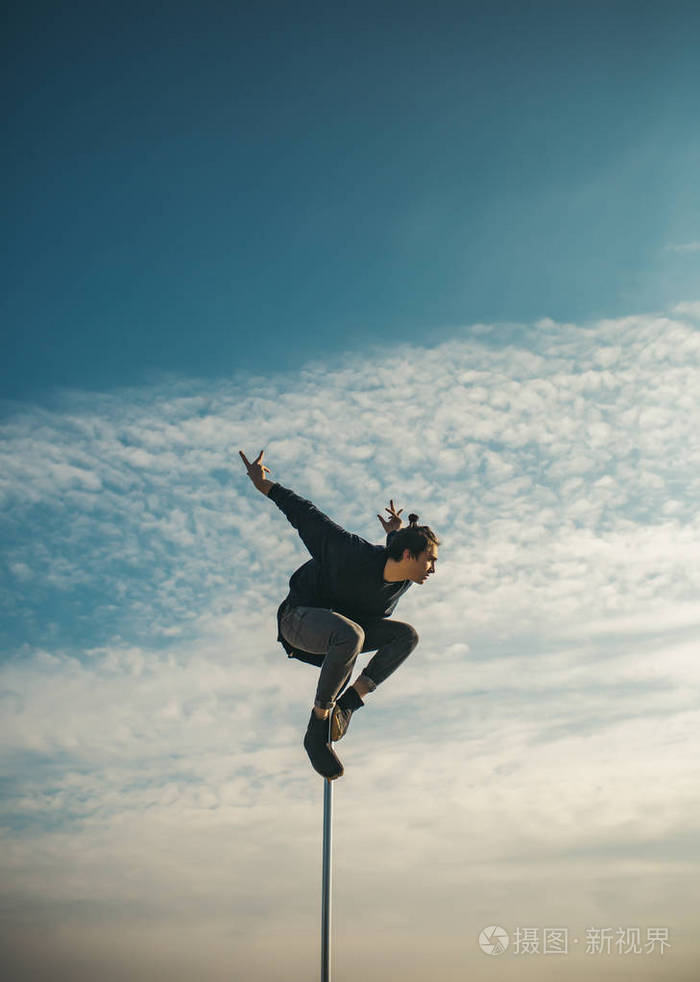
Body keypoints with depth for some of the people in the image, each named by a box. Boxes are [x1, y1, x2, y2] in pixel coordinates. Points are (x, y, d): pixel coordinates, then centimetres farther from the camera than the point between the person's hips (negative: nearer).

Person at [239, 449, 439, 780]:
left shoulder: (403, 582, -8)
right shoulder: (357, 556, -29)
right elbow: (308, 516, -20)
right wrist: (264, 484, -12)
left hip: (340, 624, 8)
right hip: (298, 618, -7)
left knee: (406, 635, -14)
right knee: (350, 635, -40)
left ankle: (345, 706, -19)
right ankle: (318, 728, -25)